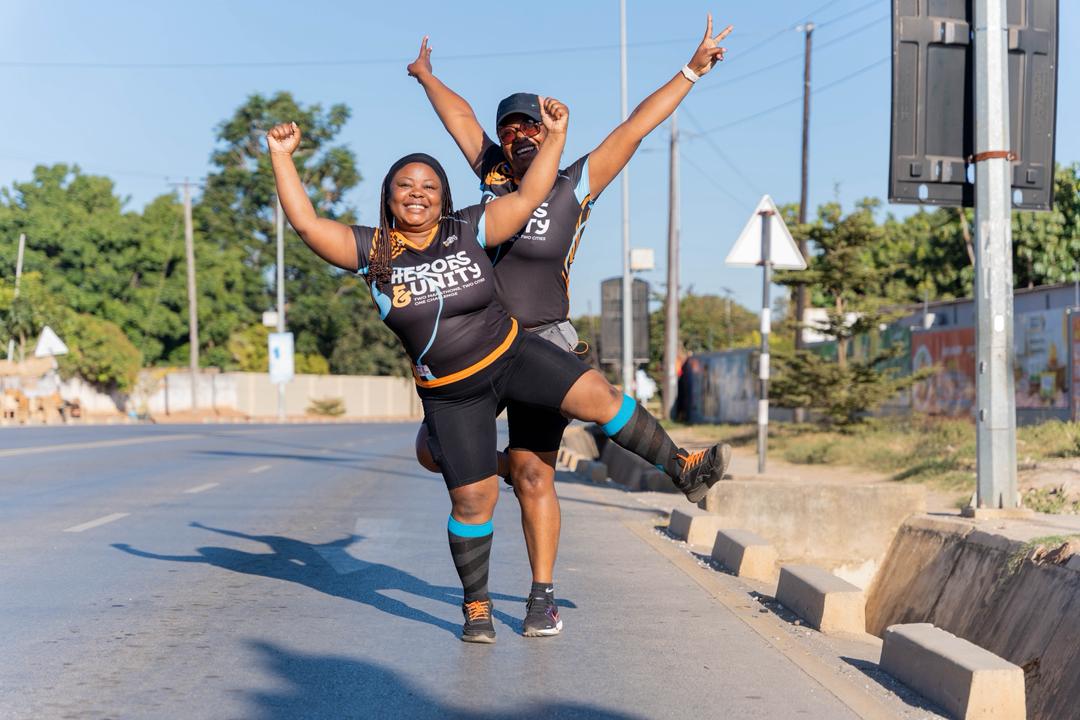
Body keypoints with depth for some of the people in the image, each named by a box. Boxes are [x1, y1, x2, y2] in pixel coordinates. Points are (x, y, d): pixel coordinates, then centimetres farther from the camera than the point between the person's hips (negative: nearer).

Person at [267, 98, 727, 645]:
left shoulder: (468, 230, -3)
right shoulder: (372, 250, -5)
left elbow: (530, 196, -1)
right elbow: (307, 224, -12)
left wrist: (555, 133, -4)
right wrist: (282, 157, -14)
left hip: (512, 355, 1)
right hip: (450, 394, -1)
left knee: (596, 395, -19)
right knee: (473, 498, -1)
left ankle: (681, 468, -6)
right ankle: (476, 607, 15)